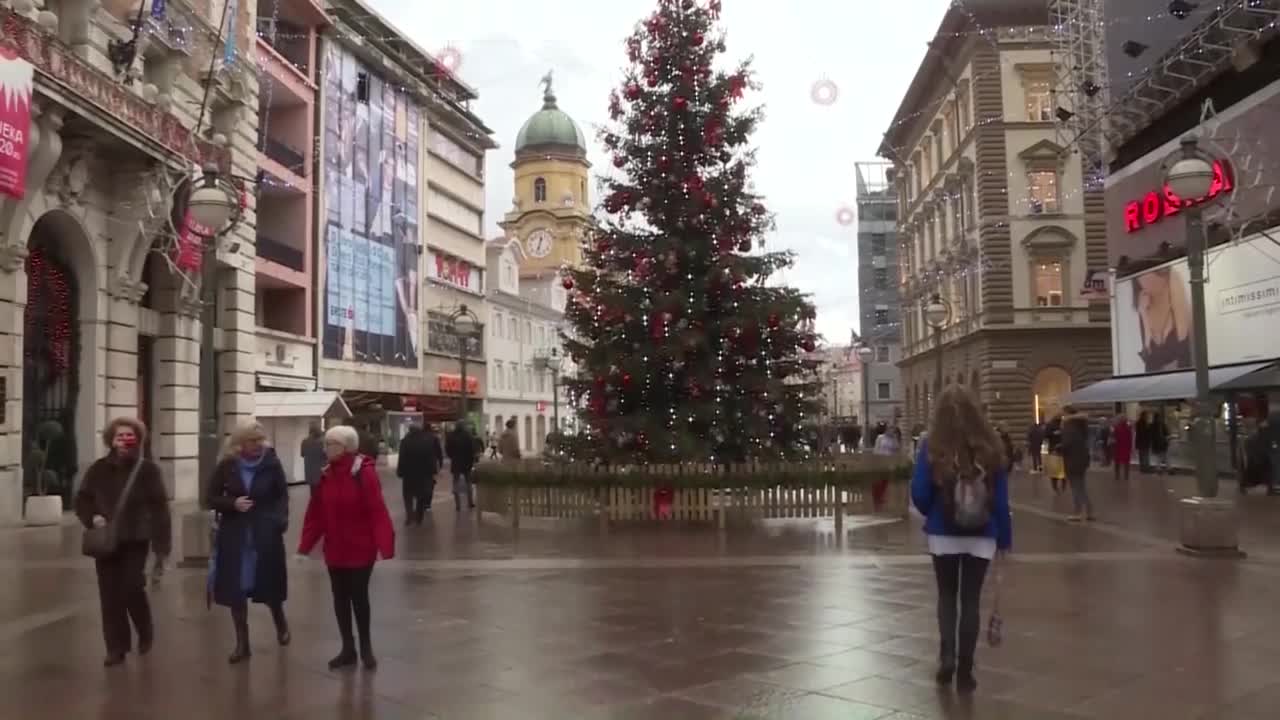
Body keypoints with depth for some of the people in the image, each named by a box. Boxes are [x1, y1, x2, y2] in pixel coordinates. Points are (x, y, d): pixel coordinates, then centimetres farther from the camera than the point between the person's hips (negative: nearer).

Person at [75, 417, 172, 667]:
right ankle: (116, 647, 15)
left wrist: (160, 543, -12)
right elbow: (82, 499, 12)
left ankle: (146, 632, 22)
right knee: (110, 594, 4)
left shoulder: (147, 469, -6)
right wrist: (93, 517, -9)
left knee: (132, 588, -7)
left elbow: (158, 506, -7)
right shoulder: (98, 469, 2)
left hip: (136, 540, -3)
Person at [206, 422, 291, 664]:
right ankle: (242, 643, 16)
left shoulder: (272, 464, -6)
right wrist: (232, 503, -15)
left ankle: (280, 623, 38)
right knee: (235, 589, 3)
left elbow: (282, 495, 1)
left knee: (269, 584, 7)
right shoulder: (226, 466, -3)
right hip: (234, 534, 2)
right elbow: (211, 498, 3)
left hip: (266, 533, -1)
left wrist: (281, 519, -16)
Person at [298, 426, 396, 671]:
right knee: (340, 598, 11)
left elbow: (377, 512, -20)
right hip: (335, 550, 6)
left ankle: (365, 646, 23)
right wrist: (305, 545, 1)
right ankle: (348, 649, 24)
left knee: (359, 596, 4)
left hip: (360, 549, -6)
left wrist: (384, 545, -24)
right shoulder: (326, 475, 2)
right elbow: (315, 513, 4)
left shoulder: (364, 473, -17)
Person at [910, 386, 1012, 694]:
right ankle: (965, 672, 13)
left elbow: (919, 494, -9)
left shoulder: (932, 446, -9)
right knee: (971, 600, 10)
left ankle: (947, 655, 2)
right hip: (981, 536, 1)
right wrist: (1005, 537, 6)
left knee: (947, 595, 18)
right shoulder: (990, 447, -5)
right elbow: (1001, 498, -3)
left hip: (943, 534, -1)